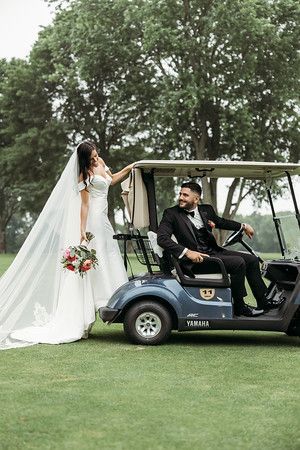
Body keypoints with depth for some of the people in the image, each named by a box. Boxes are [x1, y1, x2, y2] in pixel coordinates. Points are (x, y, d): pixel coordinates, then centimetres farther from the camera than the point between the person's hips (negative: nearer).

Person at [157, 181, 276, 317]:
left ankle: (263, 303, 9)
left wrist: (243, 226, 25)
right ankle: (239, 307, -12)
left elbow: (220, 221, 30)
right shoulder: (172, 214, -7)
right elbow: (162, 238, -19)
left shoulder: (206, 209, 10)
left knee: (252, 260, 3)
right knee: (238, 263, -23)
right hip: (196, 258, -7)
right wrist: (187, 252, -28)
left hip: (214, 251, 7)